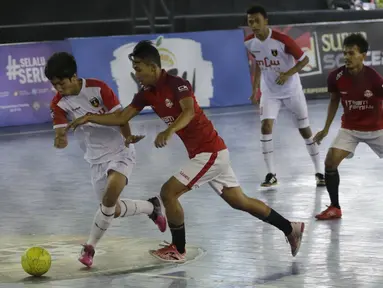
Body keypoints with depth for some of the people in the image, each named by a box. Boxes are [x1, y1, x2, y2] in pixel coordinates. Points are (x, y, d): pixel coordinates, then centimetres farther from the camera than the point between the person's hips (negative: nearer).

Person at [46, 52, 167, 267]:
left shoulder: (98, 88, -17)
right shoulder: (59, 104, -8)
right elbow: (61, 133, -13)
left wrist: (128, 137, -32)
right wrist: (60, 140, -38)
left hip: (120, 152, -5)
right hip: (97, 158, 5)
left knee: (110, 197, -27)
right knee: (114, 210, 8)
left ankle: (90, 246, -12)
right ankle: (152, 207, 37)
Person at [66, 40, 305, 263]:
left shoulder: (177, 84, -18)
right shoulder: (147, 94, 7)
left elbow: (189, 111, -36)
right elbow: (122, 117, 9)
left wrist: (169, 131, -52)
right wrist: (88, 118, 1)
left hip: (209, 153, -9)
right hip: (213, 152, 9)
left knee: (168, 192, -10)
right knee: (239, 201, 14)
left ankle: (178, 249, 5)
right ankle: (290, 228, 22)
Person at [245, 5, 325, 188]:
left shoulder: (282, 40, -25)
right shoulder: (249, 43, -9)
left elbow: (304, 59, -16)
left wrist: (288, 74, -30)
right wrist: (255, 89, 9)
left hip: (292, 90, -3)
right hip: (269, 92, 3)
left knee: (305, 130, 6)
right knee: (266, 127, -16)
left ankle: (319, 172, 19)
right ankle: (271, 174, -11)